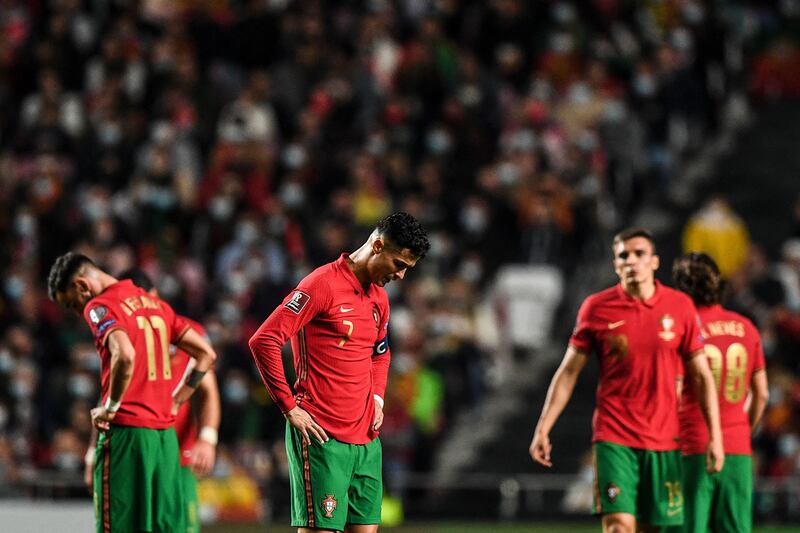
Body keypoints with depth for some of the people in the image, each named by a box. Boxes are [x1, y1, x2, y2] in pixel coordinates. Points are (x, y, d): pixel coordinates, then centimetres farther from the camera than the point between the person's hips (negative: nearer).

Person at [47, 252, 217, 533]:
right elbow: (206, 354, 18)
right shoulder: (156, 305, 17)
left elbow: (125, 356, -26)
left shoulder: (99, 306, -7)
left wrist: (110, 408, -14)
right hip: (165, 433, 7)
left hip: (126, 430, -7)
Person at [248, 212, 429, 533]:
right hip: (321, 435, -8)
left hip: (366, 438, 8)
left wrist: (377, 398, 15)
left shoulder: (379, 299, 16)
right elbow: (264, 340, -14)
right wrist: (290, 408, -14)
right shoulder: (323, 284, -10)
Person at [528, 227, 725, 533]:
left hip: (664, 440, 2)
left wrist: (715, 436, 2)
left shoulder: (680, 307, 2)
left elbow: (702, 375, 7)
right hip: (614, 437, -2)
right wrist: (543, 429, 0)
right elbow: (568, 372, 5)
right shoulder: (597, 308, 0)